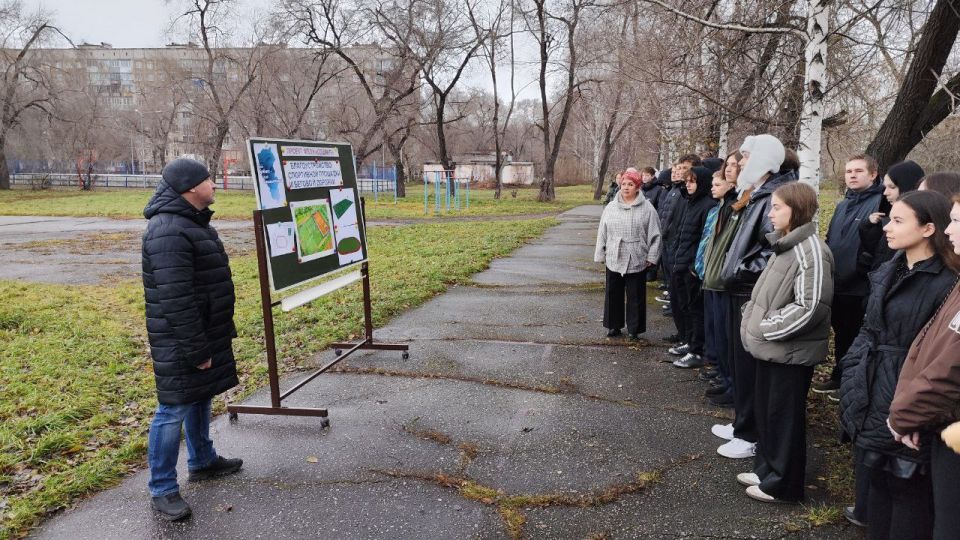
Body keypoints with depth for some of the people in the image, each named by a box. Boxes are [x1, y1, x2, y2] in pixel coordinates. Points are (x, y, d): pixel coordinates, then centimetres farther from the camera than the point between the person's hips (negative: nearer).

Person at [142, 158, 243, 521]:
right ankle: (162, 490, 13)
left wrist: (215, 336, 21)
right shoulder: (169, 231, -23)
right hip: (181, 341, -10)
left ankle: (203, 461, 39)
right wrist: (196, 350, -23)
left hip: (205, 331, 10)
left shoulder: (192, 222, 12)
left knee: (201, 398, 22)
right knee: (174, 409, -1)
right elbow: (176, 299, -27)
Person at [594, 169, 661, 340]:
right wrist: (600, 255, 8)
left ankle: (634, 328, 18)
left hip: (636, 260, -3)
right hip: (614, 259, 3)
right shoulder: (611, 207, 6)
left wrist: (651, 256, -7)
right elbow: (602, 234, 10)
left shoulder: (647, 208, -4)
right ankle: (614, 325, 26)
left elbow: (654, 235, -3)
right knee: (613, 294, 12)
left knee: (635, 296, 6)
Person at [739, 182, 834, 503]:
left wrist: (767, 327, -17)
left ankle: (783, 485, 19)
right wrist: (753, 319, 8)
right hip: (771, 347, 9)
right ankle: (766, 470, 35)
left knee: (785, 417, 5)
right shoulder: (785, 244, 11)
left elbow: (810, 307, -23)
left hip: (790, 351, -9)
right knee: (765, 412, 19)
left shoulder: (810, 250, -19)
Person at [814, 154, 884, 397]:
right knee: (841, 335, 20)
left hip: (861, 287, -8)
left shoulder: (881, 203, -13)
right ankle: (839, 376, 35)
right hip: (837, 285, 8)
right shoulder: (842, 205, 13)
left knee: (858, 338, 7)